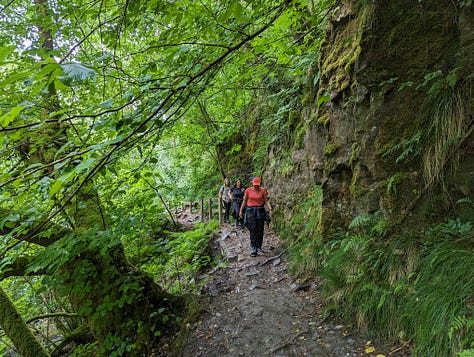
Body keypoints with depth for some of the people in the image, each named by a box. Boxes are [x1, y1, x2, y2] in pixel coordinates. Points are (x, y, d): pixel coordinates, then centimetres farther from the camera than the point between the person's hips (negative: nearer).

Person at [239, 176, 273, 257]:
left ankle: (259, 247, 18)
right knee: (253, 229, -9)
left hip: (260, 211, 2)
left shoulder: (263, 190, 2)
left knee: (260, 230, 5)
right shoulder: (248, 190, 1)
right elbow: (244, 201, 9)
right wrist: (241, 211, 10)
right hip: (251, 211, -2)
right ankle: (253, 248, -6)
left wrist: (270, 209, -11)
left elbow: (266, 201, 2)